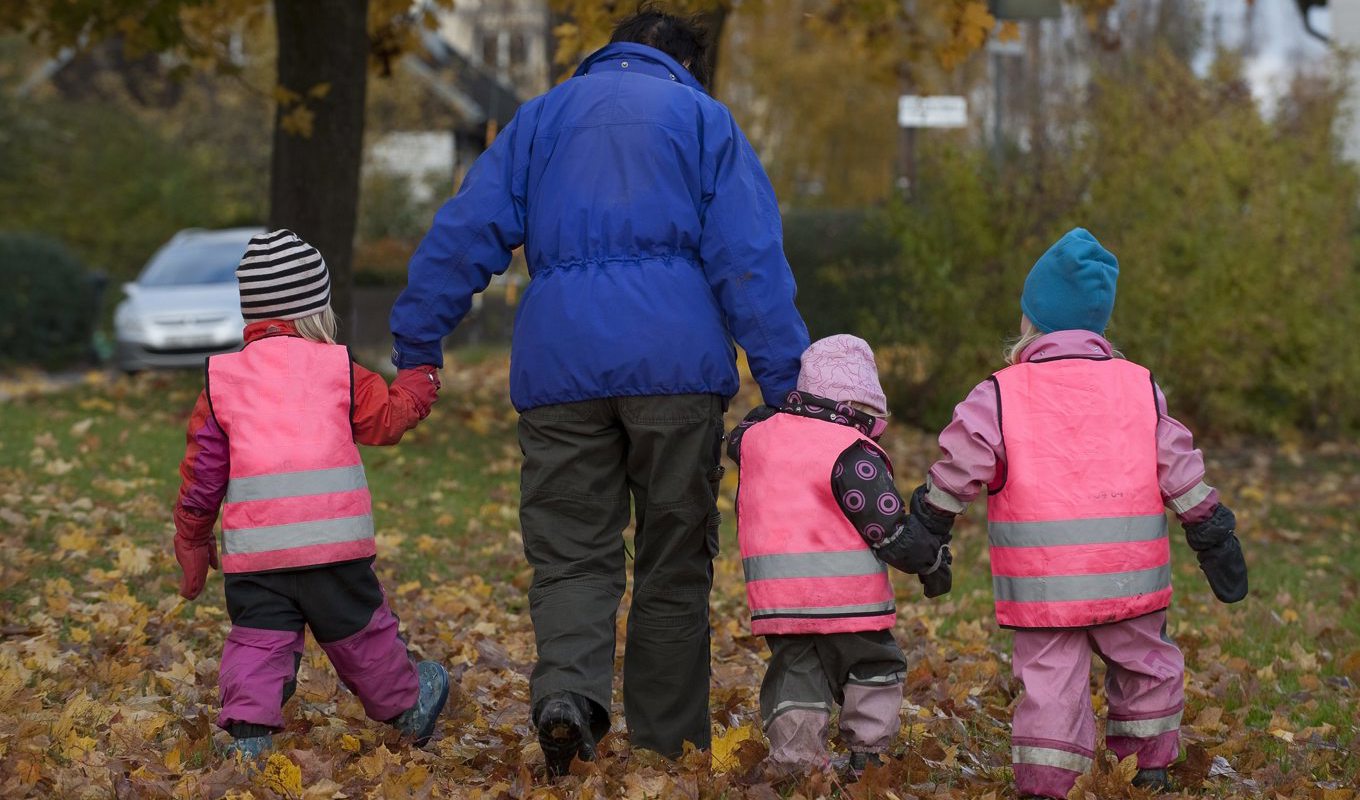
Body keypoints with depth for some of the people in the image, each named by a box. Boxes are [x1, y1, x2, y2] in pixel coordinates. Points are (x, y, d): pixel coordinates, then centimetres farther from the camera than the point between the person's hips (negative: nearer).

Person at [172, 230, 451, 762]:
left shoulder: (221, 380, 8)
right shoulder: (338, 369, 3)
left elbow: (201, 470, 10)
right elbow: (386, 418, 16)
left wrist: (191, 541, 19)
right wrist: (419, 384, 35)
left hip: (252, 549, 1)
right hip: (332, 539, -1)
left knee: (258, 640, 3)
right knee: (358, 631, 14)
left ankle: (247, 732, -10)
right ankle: (406, 708, 31)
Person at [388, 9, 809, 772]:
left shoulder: (541, 117, 19)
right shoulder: (703, 117, 12)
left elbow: (464, 234, 10)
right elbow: (750, 261, 2)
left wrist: (416, 351, 12)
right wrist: (790, 384, 0)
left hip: (562, 365, 1)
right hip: (675, 363, -1)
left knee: (572, 553, 4)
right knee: (675, 560, 8)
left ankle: (568, 688, -23)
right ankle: (666, 743, 10)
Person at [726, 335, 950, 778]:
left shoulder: (761, 434, 6)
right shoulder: (853, 455, -12)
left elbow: (738, 440, 33)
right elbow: (894, 532, -11)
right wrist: (934, 561, 5)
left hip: (776, 599, 5)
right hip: (846, 596, -4)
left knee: (795, 675, 13)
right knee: (875, 670, 14)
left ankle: (792, 758, 1)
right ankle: (866, 756, 10)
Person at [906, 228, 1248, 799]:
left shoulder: (1000, 397, -3)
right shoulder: (1140, 388, 3)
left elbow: (957, 472, 0)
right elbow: (1182, 475, 6)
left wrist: (926, 525, 16)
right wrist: (1215, 538, 15)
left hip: (1039, 586, -1)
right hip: (1128, 578, 2)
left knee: (1049, 684, 4)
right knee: (1146, 670, 20)